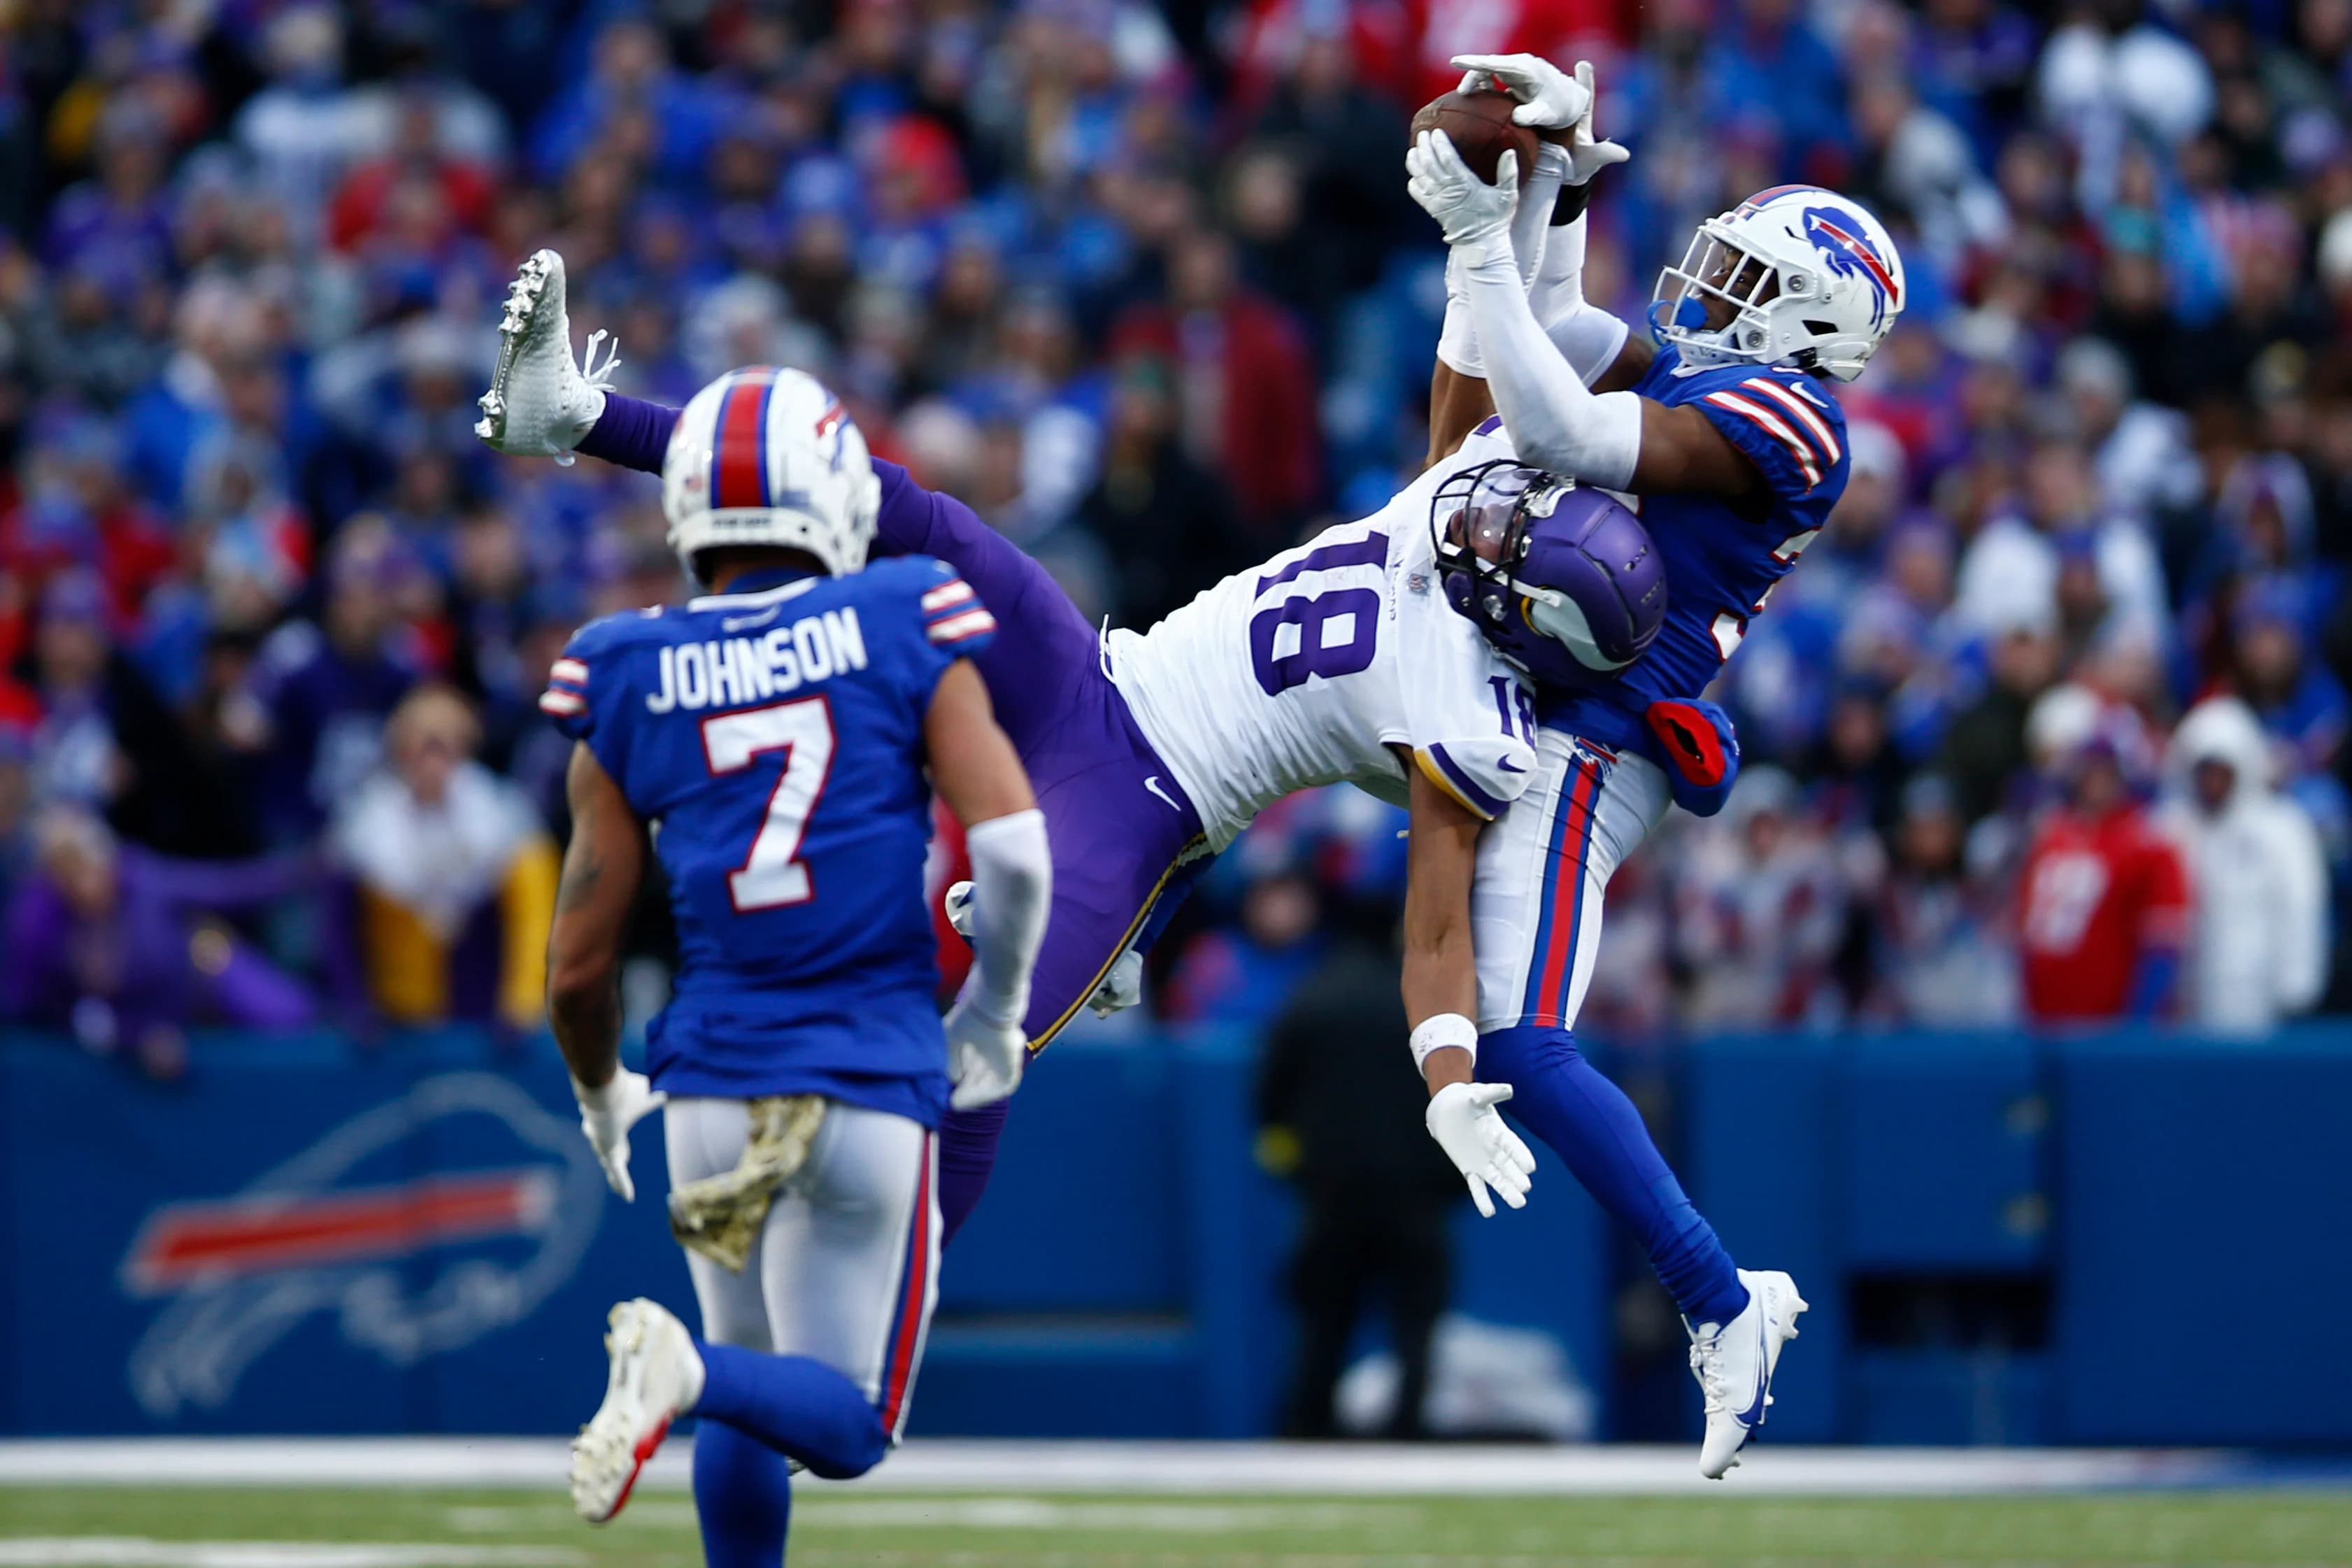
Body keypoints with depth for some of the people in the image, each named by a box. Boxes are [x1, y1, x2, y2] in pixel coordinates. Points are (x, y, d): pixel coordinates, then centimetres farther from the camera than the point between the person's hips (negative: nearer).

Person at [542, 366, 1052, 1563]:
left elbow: (578, 965, 4)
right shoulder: (903, 632, -1)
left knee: (745, 1420, 20)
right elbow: (1012, 844, -11)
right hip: (870, 1084, -2)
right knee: (847, 1426, 2)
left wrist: (601, 1097, 24)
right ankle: (686, 1366, -27)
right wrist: (994, 1014, 6)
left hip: (713, 1081, 2)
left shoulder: (631, 681, 3)